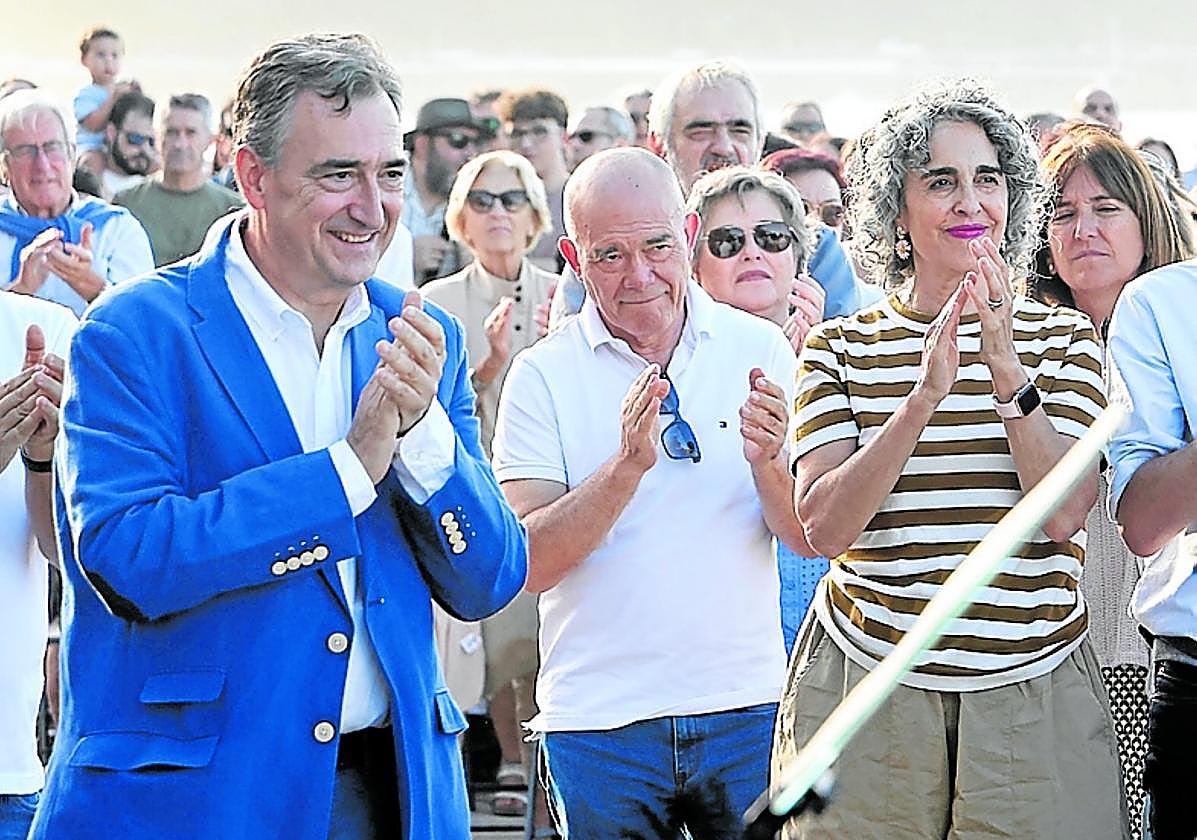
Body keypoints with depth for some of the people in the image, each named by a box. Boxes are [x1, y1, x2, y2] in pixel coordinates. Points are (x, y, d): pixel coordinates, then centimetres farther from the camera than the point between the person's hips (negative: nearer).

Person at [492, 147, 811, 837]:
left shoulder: (761, 349, 1)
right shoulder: (543, 377, -3)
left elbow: (810, 538, -2)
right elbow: (531, 564, -11)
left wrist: (768, 463, -22)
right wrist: (627, 465, -25)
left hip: (746, 703, 1)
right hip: (600, 720, -1)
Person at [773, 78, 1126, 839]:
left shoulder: (1063, 339, 6)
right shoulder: (839, 348, 4)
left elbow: (1062, 514, -7)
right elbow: (824, 527, -9)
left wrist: (1006, 370, -18)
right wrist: (926, 393, -19)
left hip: (1034, 687, 1)